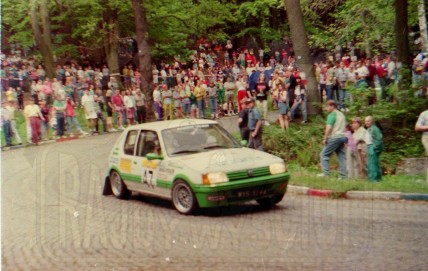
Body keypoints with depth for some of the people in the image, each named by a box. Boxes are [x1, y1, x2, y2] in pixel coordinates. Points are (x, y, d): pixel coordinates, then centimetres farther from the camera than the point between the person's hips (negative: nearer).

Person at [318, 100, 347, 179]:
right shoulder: (342, 114, 20)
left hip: (334, 137, -8)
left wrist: (325, 138, -12)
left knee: (324, 154, -3)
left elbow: (329, 127, -16)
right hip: (343, 136, 8)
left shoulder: (332, 115, -7)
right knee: (342, 156, 6)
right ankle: (344, 175, 2)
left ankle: (326, 173, -10)